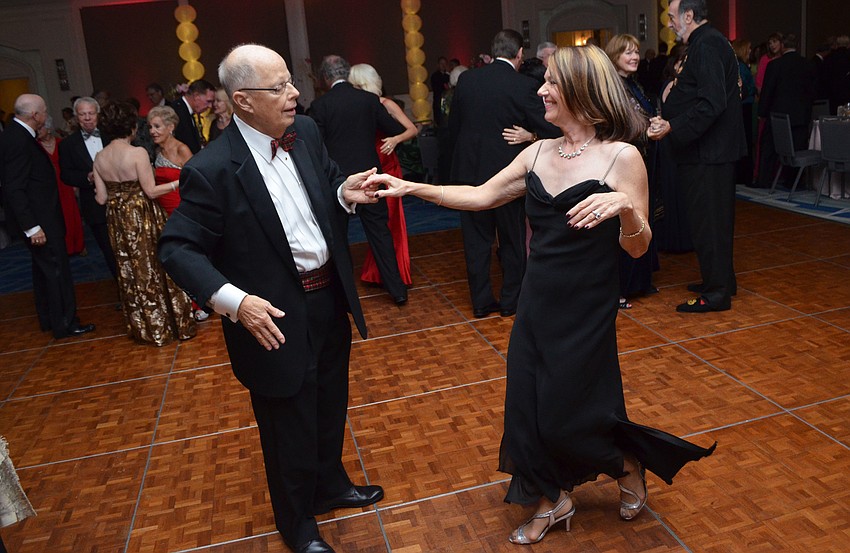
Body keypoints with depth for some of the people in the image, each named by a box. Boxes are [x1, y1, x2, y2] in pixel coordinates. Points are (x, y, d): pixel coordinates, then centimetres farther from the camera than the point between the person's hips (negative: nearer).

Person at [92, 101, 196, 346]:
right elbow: (150, 190, -16)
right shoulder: (137, 153, -17)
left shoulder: (99, 158, 1)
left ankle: (144, 327, 26)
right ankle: (172, 322, 17)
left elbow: (102, 198, 3)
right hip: (143, 218, -5)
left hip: (118, 220, 6)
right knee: (156, 269, 7)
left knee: (131, 272, 15)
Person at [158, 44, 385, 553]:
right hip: (277, 319, -6)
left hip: (330, 300, 7)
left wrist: (344, 191, -10)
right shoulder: (212, 170, -22)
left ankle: (331, 485, 54)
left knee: (331, 408, 26)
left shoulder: (306, 132, -3)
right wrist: (233, 300, -30)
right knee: (289, 427, 14)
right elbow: (177, 248, -17)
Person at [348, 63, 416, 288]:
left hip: (386, 167, -5)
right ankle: (377, 272, 24)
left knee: (388, 218, 0)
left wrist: (396, 139, -29)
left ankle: (394, 274, 13)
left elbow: (412, 129, -12)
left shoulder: (385, 104, -7)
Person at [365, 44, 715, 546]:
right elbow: (481, 197, 8)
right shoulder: (538, 154, 4)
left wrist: (625, 206, -31)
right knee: (529, 405, 11)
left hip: (587, 311, -5)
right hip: (538, 303, 6)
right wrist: (410, 187, 4)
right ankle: (554, 500, 35)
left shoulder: (622, 157, -12)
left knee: (568, 413, 4)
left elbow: (637, 247, -11)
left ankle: (629, 466, 36)